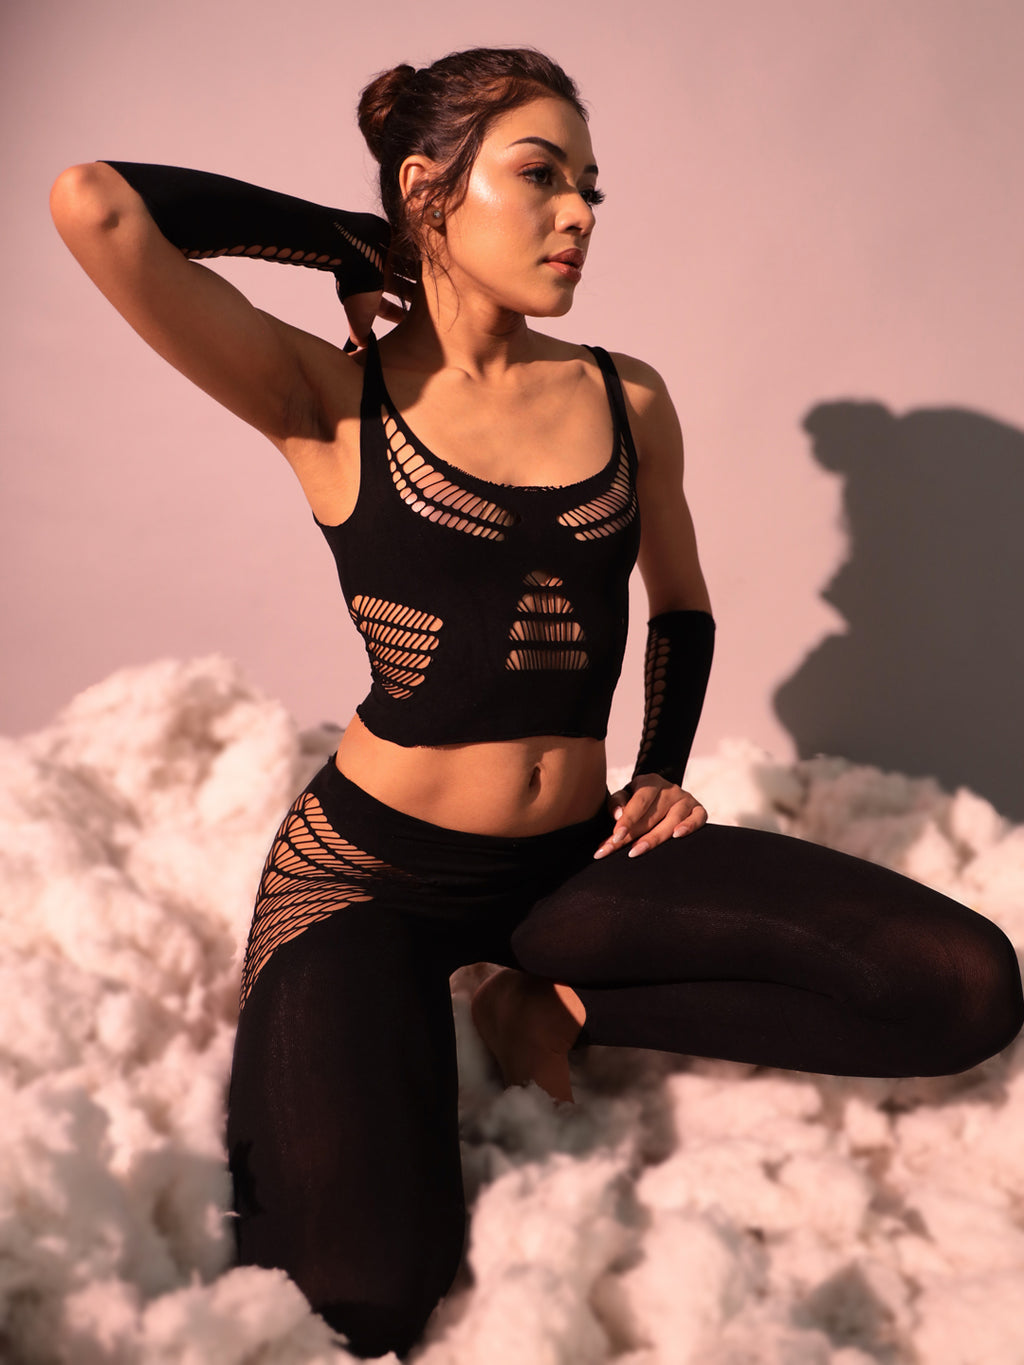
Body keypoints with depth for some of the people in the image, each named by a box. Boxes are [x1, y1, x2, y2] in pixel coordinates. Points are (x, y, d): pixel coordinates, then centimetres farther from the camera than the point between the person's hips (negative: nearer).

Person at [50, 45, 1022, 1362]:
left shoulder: (628, 400, 4)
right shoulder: (332, 402, -7)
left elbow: (683, 606, 21)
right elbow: (95, 204, -22)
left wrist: (663, 772, 5)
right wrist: (364, 239, -8)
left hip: (576, 855, 4)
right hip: (372, 863, -4)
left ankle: (564, 1004, 1)